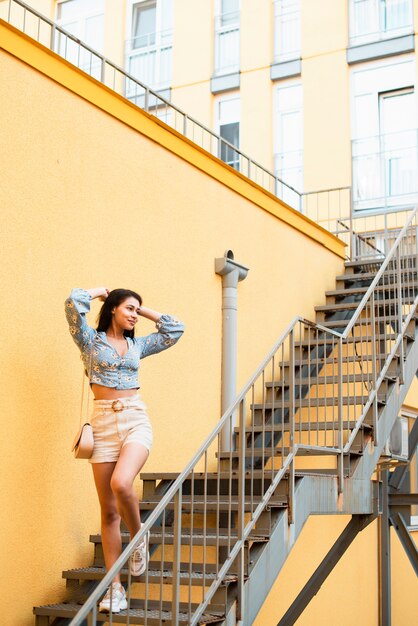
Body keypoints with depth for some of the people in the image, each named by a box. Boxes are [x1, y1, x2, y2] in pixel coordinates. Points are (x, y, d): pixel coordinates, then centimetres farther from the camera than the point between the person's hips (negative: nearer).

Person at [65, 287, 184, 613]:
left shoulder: (138, 345, 15)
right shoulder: (90, 340, 5)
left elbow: (176, 329, 18)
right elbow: (74, 301, -9)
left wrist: (145, 311, 19)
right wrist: (100, 291, 8)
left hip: (136, 421, 1)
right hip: (104, 424, -1)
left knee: (121, 483, -28)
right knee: (109, 511, 0)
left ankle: (139, 537, 1)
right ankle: (116, 589, 8)